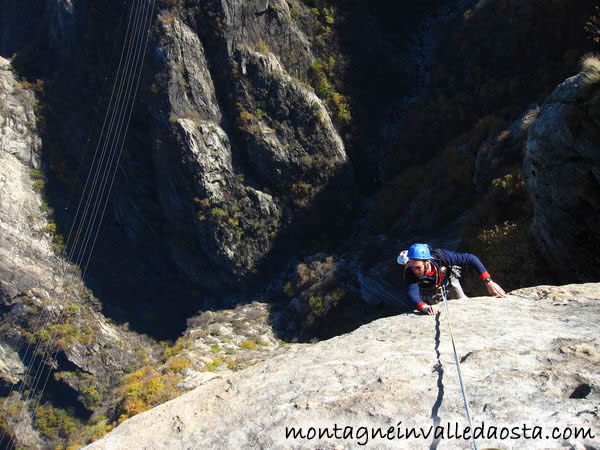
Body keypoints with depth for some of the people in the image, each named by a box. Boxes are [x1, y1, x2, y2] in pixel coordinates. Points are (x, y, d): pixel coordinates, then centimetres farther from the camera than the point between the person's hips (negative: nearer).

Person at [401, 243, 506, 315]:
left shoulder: (441, 256, -43)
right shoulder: (410, 272, -43)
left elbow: (471, 258, -34)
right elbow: (412, 294, -55)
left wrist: (488, 282, -39)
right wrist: (424, 307, -77)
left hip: (448, 279, 0)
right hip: (429, 290, 0)